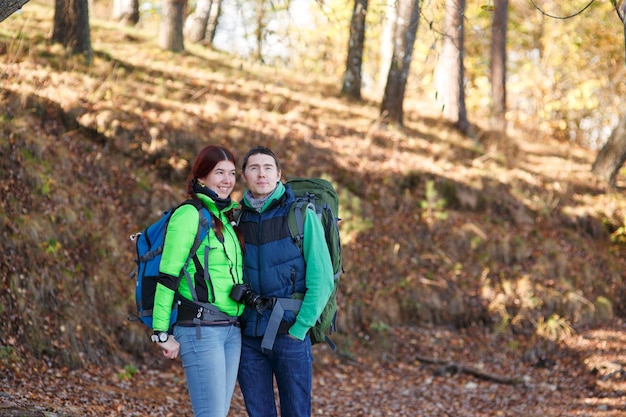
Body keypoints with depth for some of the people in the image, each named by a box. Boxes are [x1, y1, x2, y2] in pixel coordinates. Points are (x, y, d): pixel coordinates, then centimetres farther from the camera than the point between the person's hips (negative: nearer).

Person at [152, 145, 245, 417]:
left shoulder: (229, 217, 16)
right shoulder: (190, 215, -9)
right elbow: (167, 275, -13)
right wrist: (162, 332, -15)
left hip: (231, 330, 8)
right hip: (200, 329, -8)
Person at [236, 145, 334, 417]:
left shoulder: (301, 215, -5)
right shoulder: (238, 218, 7)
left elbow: (322, 279, -9)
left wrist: (299, 329, -12)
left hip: (289, 332, -4)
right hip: (248, 335, 4)